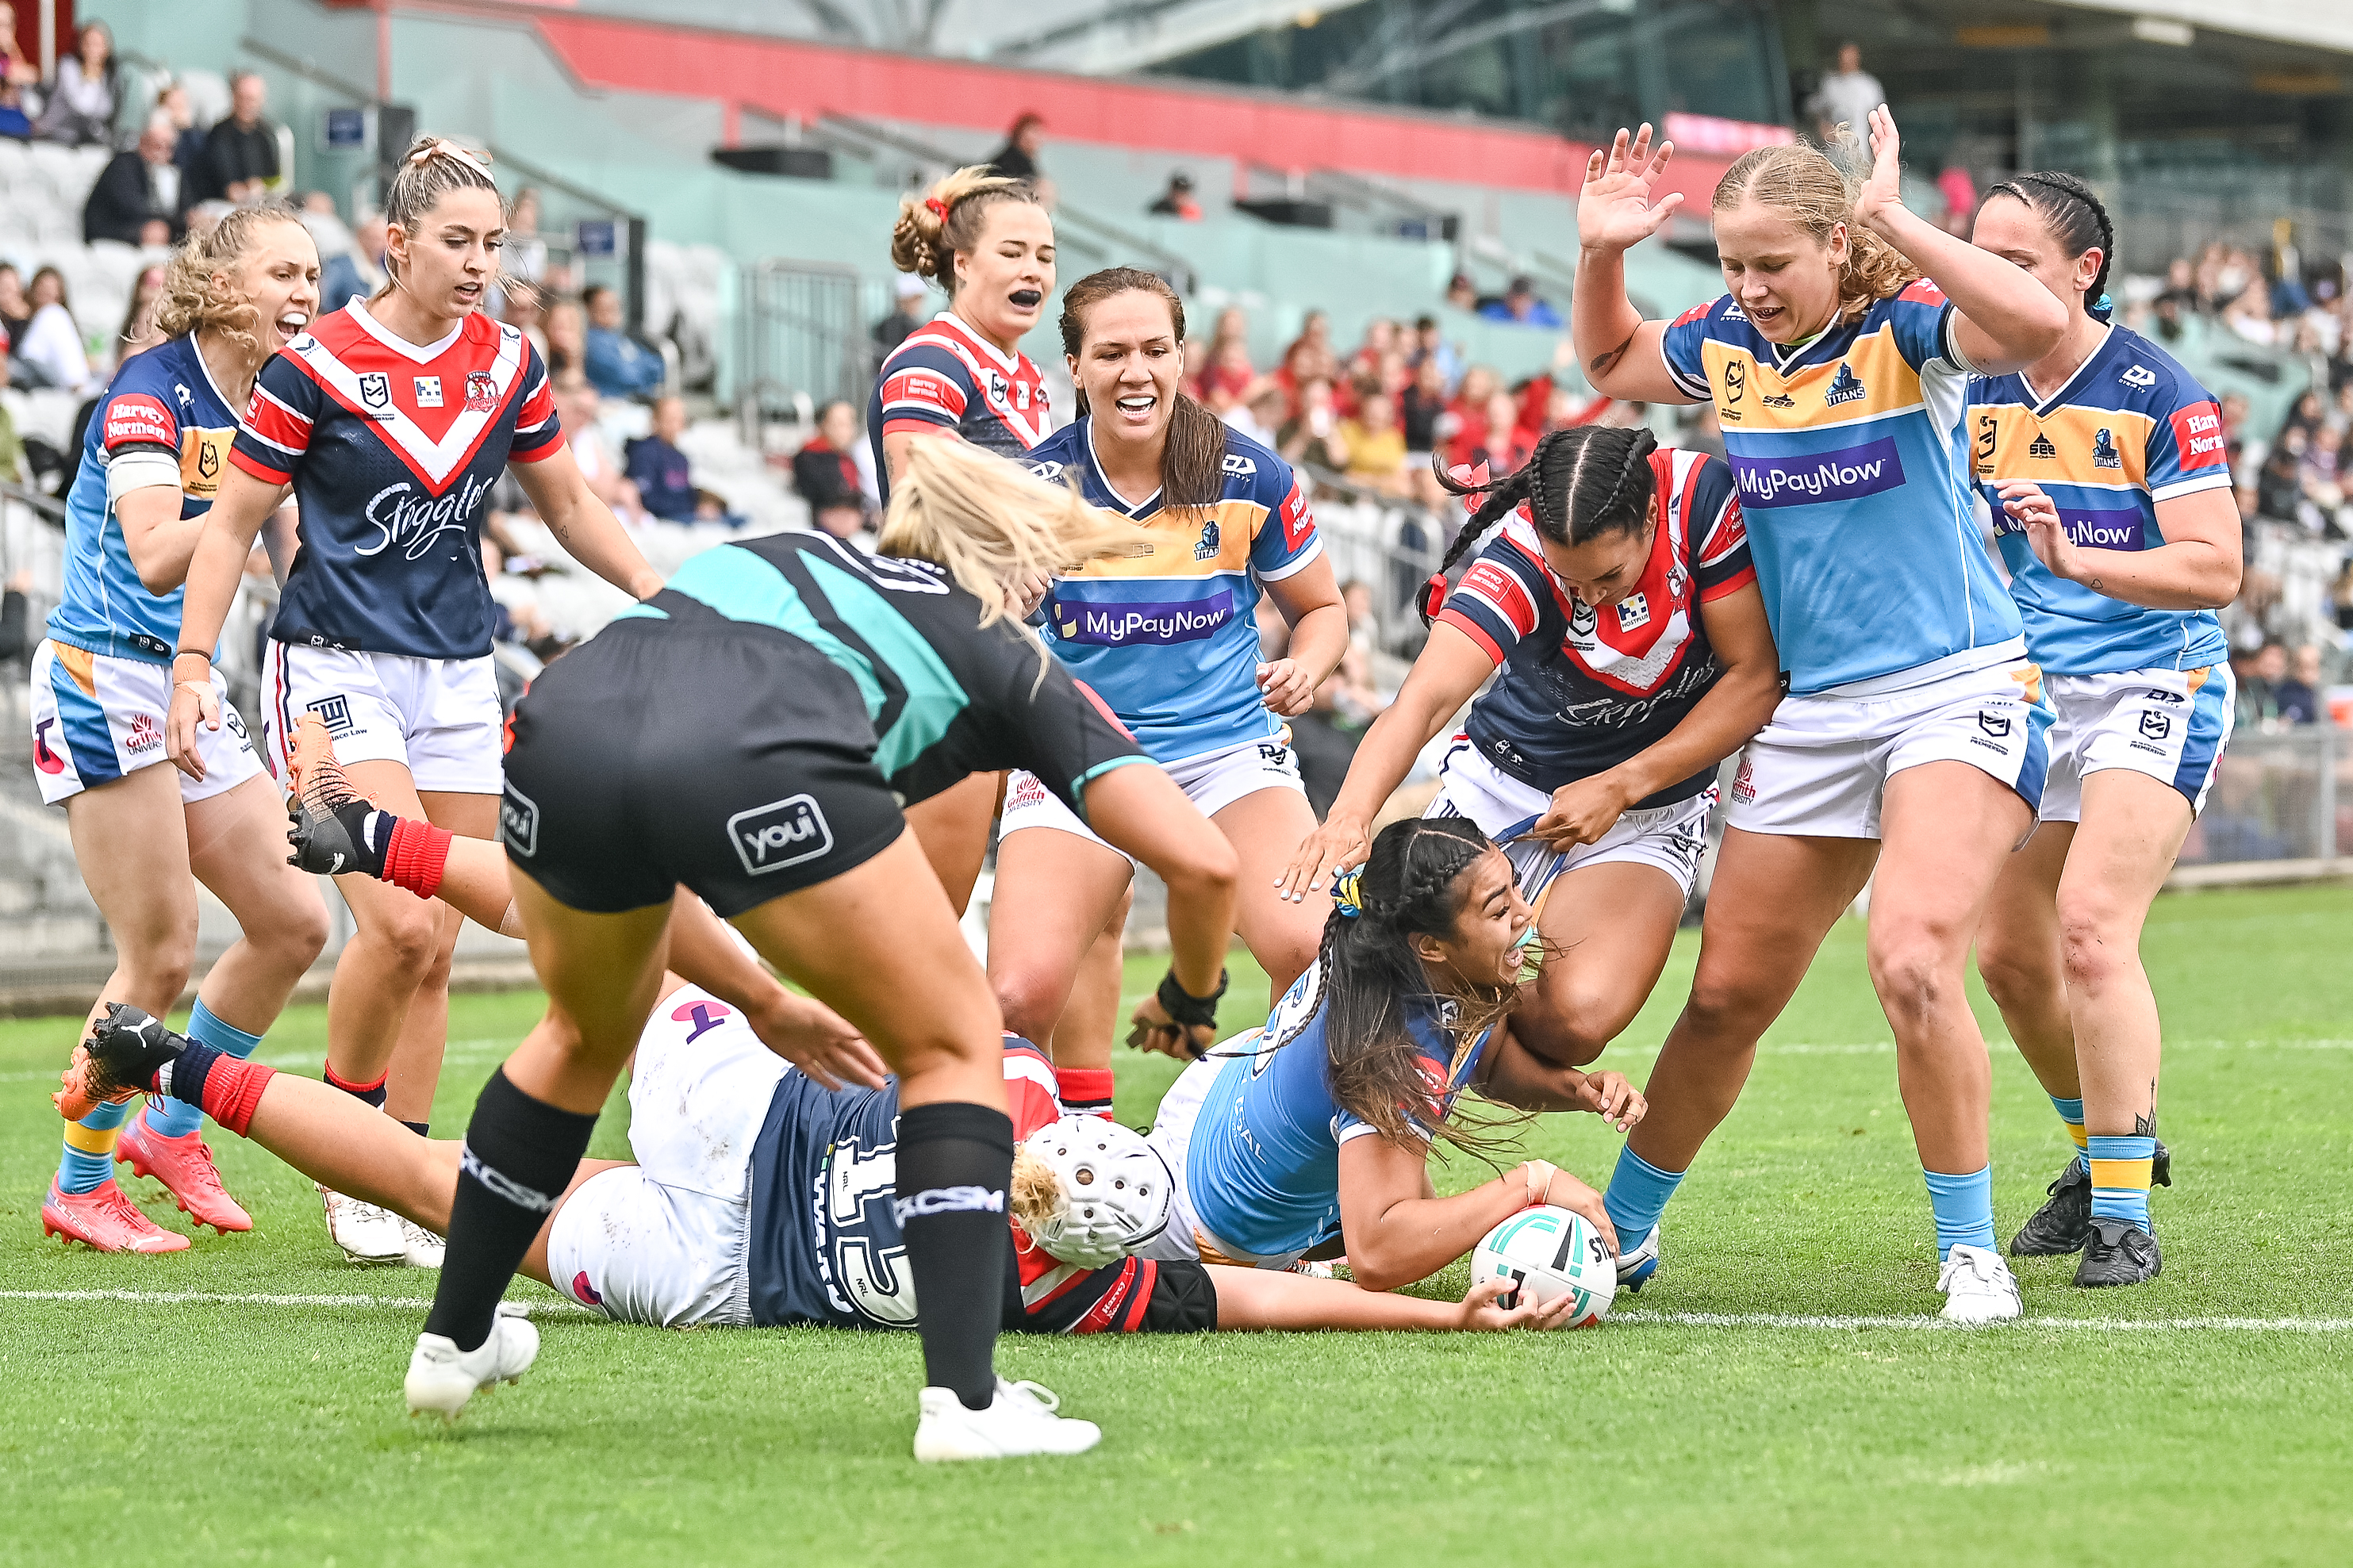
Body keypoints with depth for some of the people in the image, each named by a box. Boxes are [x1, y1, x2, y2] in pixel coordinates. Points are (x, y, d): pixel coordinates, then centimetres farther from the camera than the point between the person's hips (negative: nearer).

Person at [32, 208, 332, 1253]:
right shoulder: (151, 392, -15)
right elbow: (155, 558, -27)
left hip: (189, 685, 9)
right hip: (105, 682, -9)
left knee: (292, 923, 6)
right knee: (160, 958, -9)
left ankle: (168, 1129, 24)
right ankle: (78, 1188, 8)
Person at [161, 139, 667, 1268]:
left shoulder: (507, 363, 4)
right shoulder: (315, 365, -10)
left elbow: (568, 506, 16)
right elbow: (232, 522, -5)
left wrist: (658, 593, 5)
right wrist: (194, 665, -12)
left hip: (458, 680, 5)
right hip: (335, 672, -5)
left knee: (433, 951, 3)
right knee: (400, 920, -20)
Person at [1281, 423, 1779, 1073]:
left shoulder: (1704, 498, -24)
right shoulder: (1519, 561, -27)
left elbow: (1754, 678, -16)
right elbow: (1427, 697, -39)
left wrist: (1620, 788, -21)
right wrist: (1351, 813, -57)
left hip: (1652, 813, 0)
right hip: (1503, 789, 0)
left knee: (1577, 1018, -26)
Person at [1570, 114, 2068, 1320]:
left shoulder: (1905, 327, -10)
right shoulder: (1726, 345, 5)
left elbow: (2040, 325, -32)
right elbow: (1609, 364, 27)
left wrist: (1897, 223, -30)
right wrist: (1600, 253, 8)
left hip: (1955, 693, -6)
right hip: (1807, 714, 6)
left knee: (1911, 961, -26)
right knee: (1727, 994, 10)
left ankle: (1971, 1251, -12)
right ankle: (1621, 1231, 29)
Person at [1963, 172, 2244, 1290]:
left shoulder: (2159, 396, -14)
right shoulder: (1985, 399, 6)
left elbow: (2216, 568, -20)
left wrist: (2074, 557, -31)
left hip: (2154, 687, -7)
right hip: (2037, 695, 7)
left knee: (2090, 928, -23)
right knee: (2008, 954, 8)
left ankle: (2124, 1215, -17)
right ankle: (2106, 1148, 31)